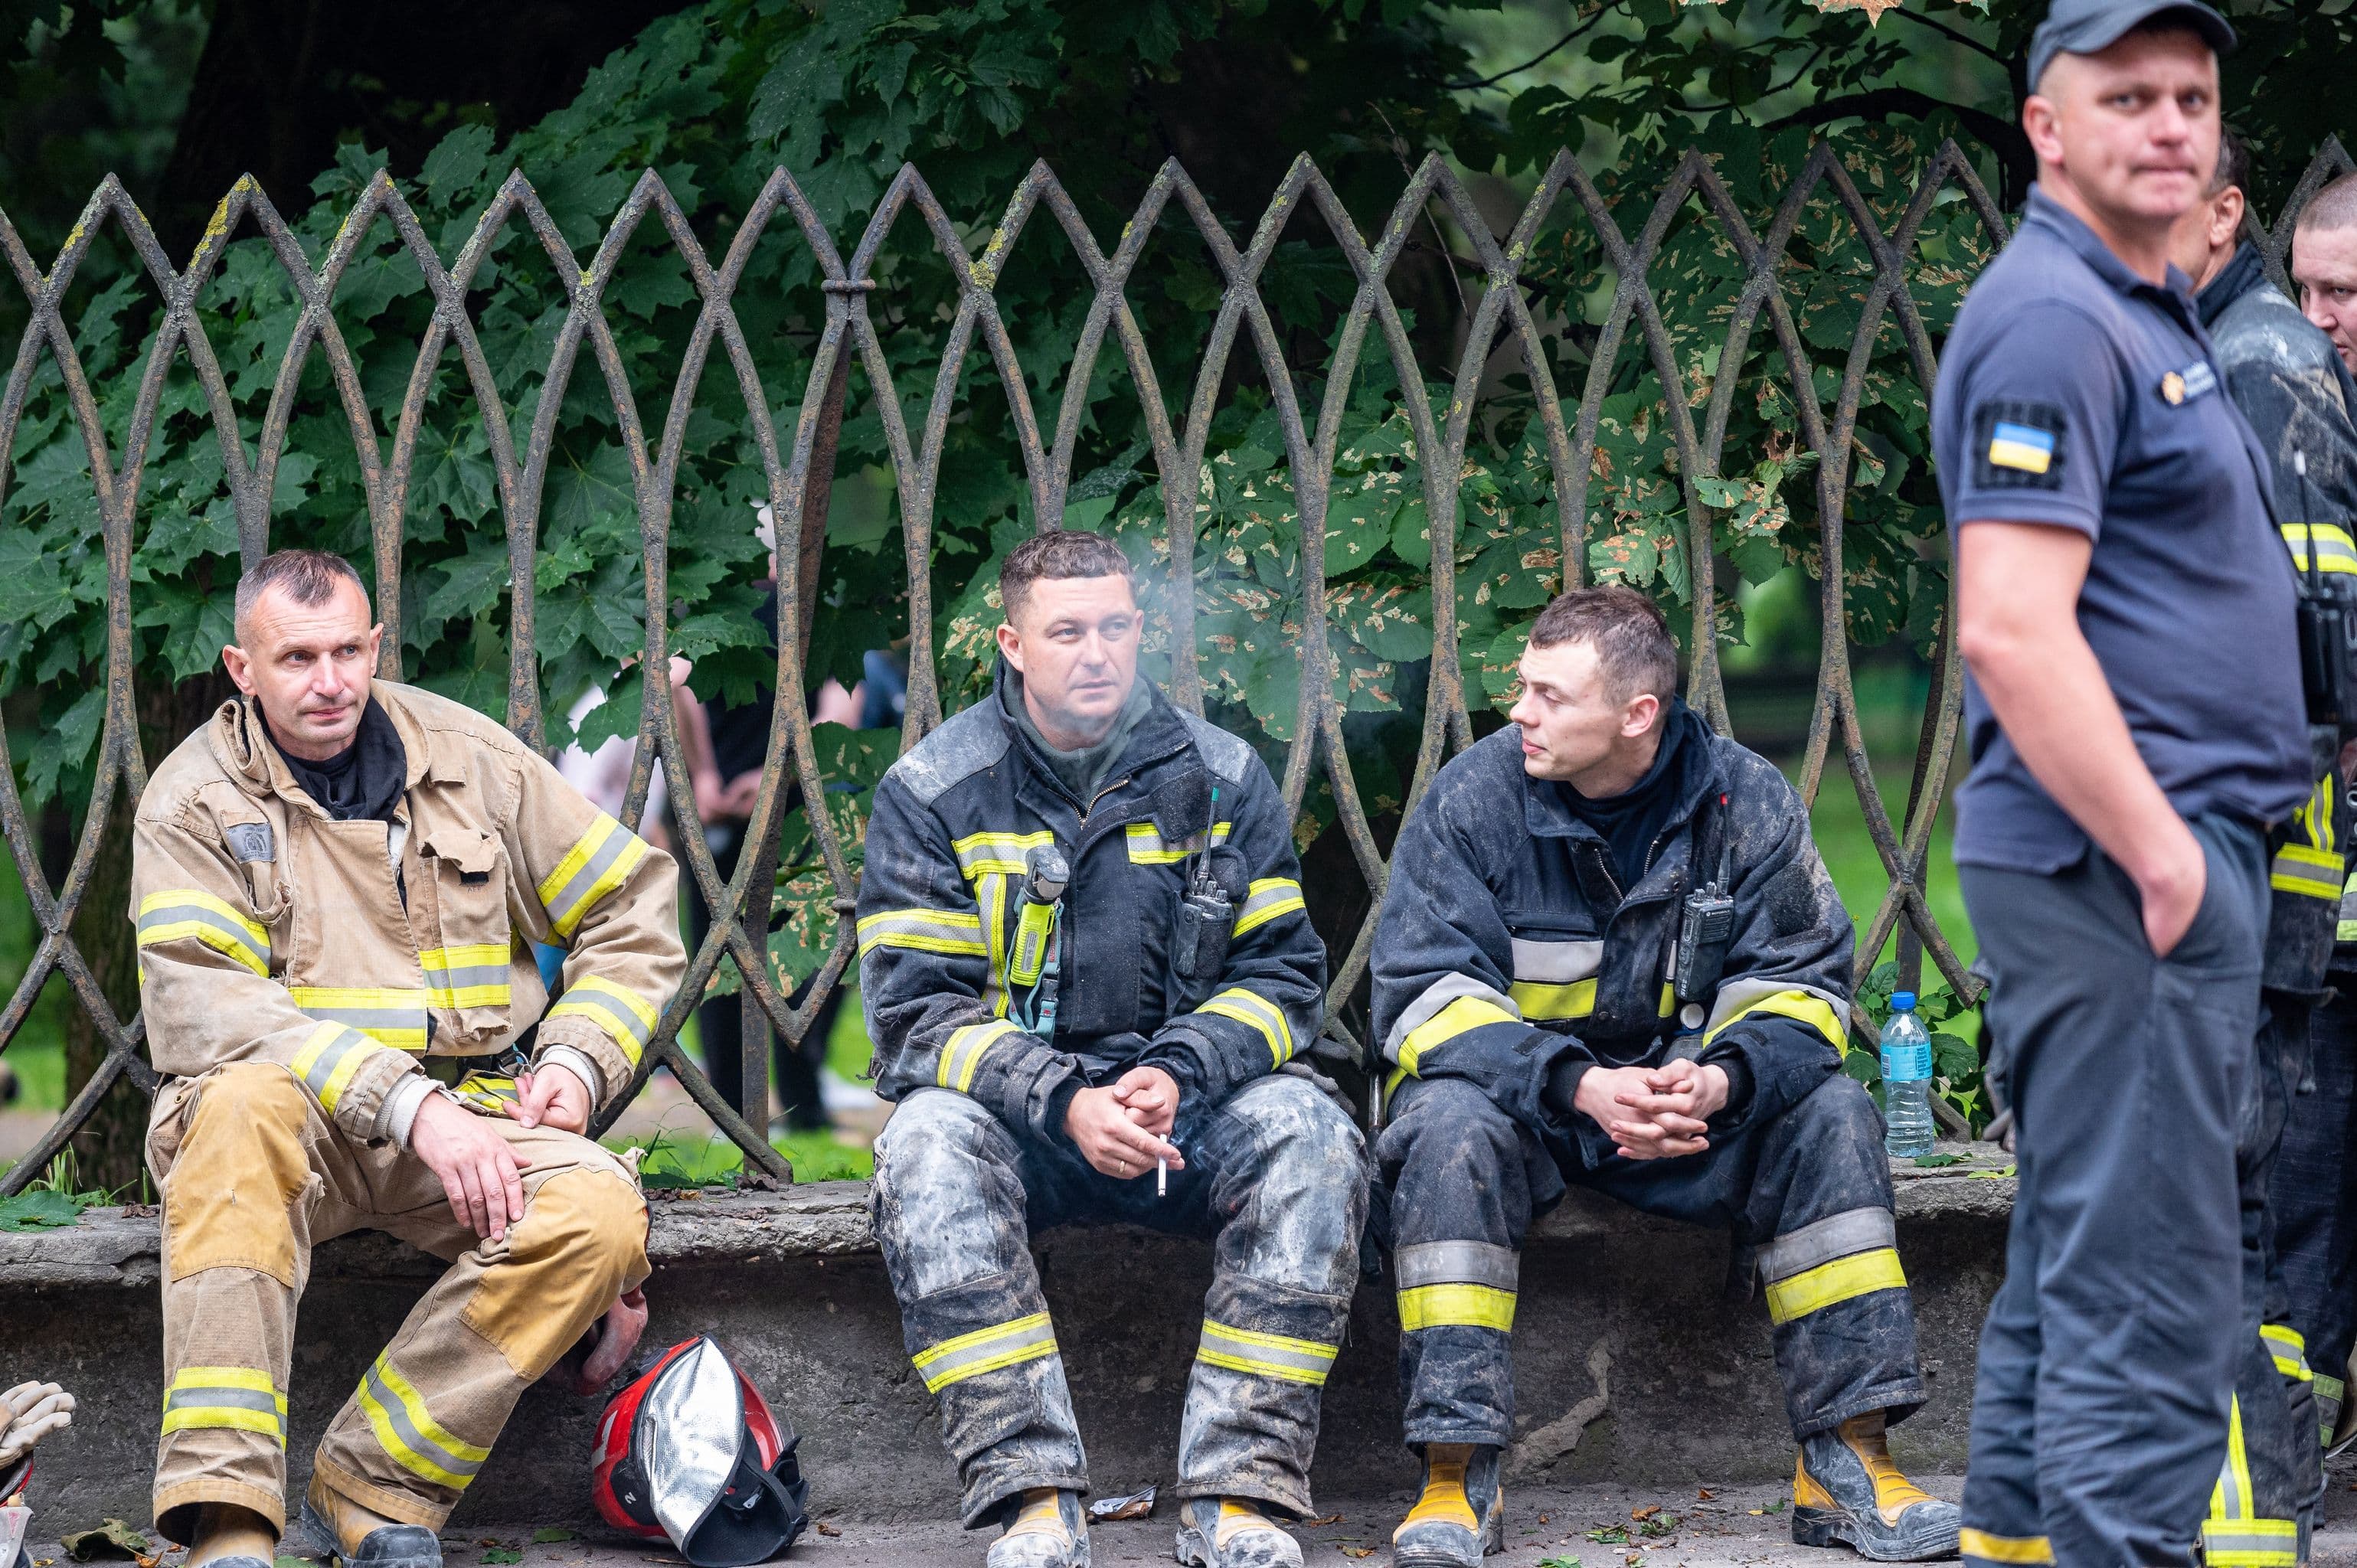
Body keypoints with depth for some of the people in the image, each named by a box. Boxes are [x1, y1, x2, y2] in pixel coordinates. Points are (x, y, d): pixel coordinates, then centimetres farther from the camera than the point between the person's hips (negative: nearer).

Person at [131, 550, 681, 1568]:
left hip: (462, 1119, 3)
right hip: (294, 1123, -3)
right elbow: (204, 1009, -14)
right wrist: (410, 1106, -24)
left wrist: (579, 1061, -4)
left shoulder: (467, 757, 9)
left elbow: (632, 913, 15)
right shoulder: (195, 799, 0)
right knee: (245, 1100, -39)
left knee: (599, 1212, -29)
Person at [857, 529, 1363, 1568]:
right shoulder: (933, 791, -1)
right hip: (1010, 1110, -1)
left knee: (1311, 1136, -29)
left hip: (1189, 1104, 1)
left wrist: (1179, 1075, -18)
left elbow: (1281, 975, 3)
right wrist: (1065, 1103, -23)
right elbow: (915, 1010, -7)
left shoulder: (1220, 779, 5)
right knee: (927, 1142, -34)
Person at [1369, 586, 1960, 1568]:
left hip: (1686, 1093, 2)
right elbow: (1427, 997, -15)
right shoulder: (1474, 799, -12)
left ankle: (1846, 1459, -18)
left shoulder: (1745, 802, -6)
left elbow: (1799, 983, -4)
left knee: (1828, 1114, -21)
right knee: (1449, 1126, -34)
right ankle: (1457, 1476, -32)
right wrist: (1578, 1086, -31)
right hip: (1520, 1087, -2)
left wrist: (1723, 1079, -27)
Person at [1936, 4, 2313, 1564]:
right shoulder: (2055, 322, -13)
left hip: (2167, 850, 11)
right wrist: (2161, 857, -21)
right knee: (2152, 1304, -11)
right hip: (2123, 857, -11)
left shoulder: (2149, 315, 20)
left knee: (2072, 1281, 13)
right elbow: (2012, 632, -22)